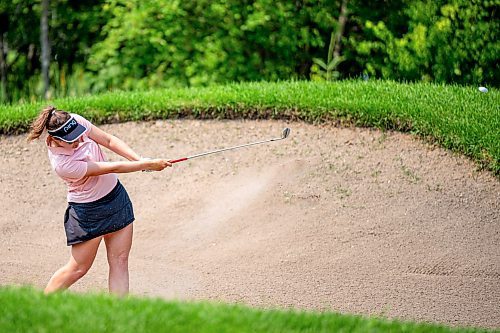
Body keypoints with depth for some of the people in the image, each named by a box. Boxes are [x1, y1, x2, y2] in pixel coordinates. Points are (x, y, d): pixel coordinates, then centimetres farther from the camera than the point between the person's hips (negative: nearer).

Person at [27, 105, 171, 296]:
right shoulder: (62, 164, -32)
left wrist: (140, 160, -18)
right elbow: (113, 168, -27)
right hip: (88, 210, -7)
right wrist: (148, 165, -22)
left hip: (116, 194, 7)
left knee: (120, 261, 3)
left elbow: (109, 140, -5)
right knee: (79, 268, 4)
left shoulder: (77, 122, -15)